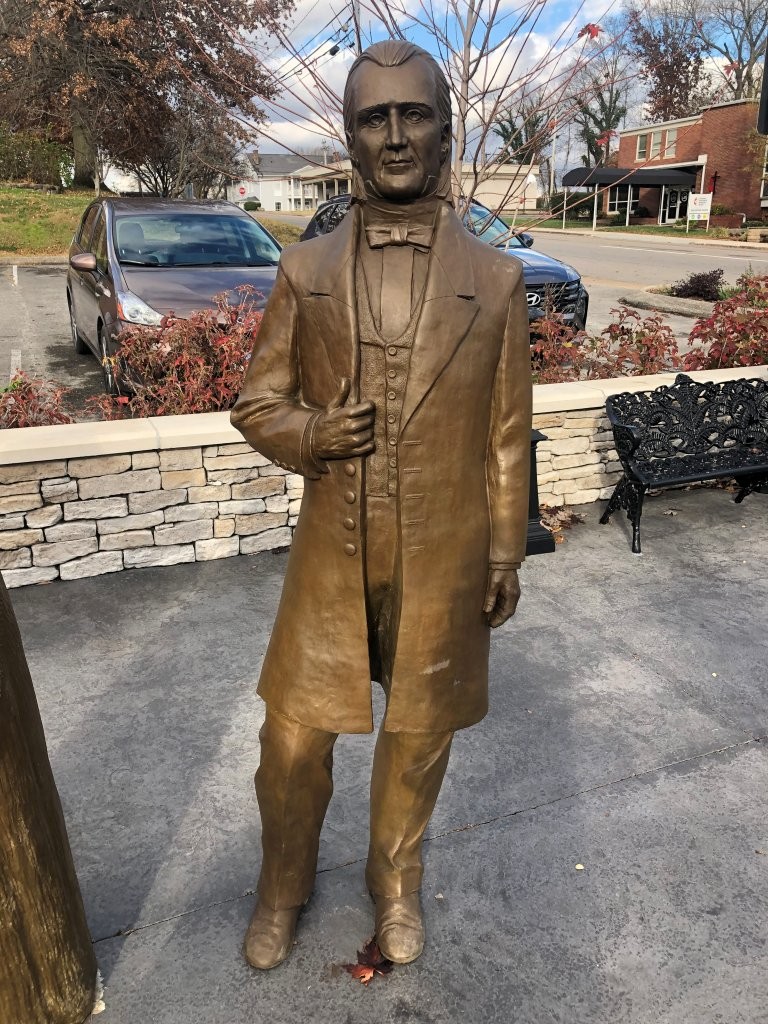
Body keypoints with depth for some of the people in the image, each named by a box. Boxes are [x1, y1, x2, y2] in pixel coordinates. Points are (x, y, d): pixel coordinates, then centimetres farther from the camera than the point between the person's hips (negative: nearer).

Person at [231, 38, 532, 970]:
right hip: (331, 555, 1)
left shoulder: (495, 279, -2)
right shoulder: (305, 271, -1)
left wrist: (506, 555, 4)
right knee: (294, 736, 12)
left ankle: (396, 882, 46)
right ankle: (283, 888, 42)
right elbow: (256, 404, 5)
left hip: (444, 559, 0)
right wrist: (308, 433, -17)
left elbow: (507, 435, 2)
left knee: (419, 736, 16)